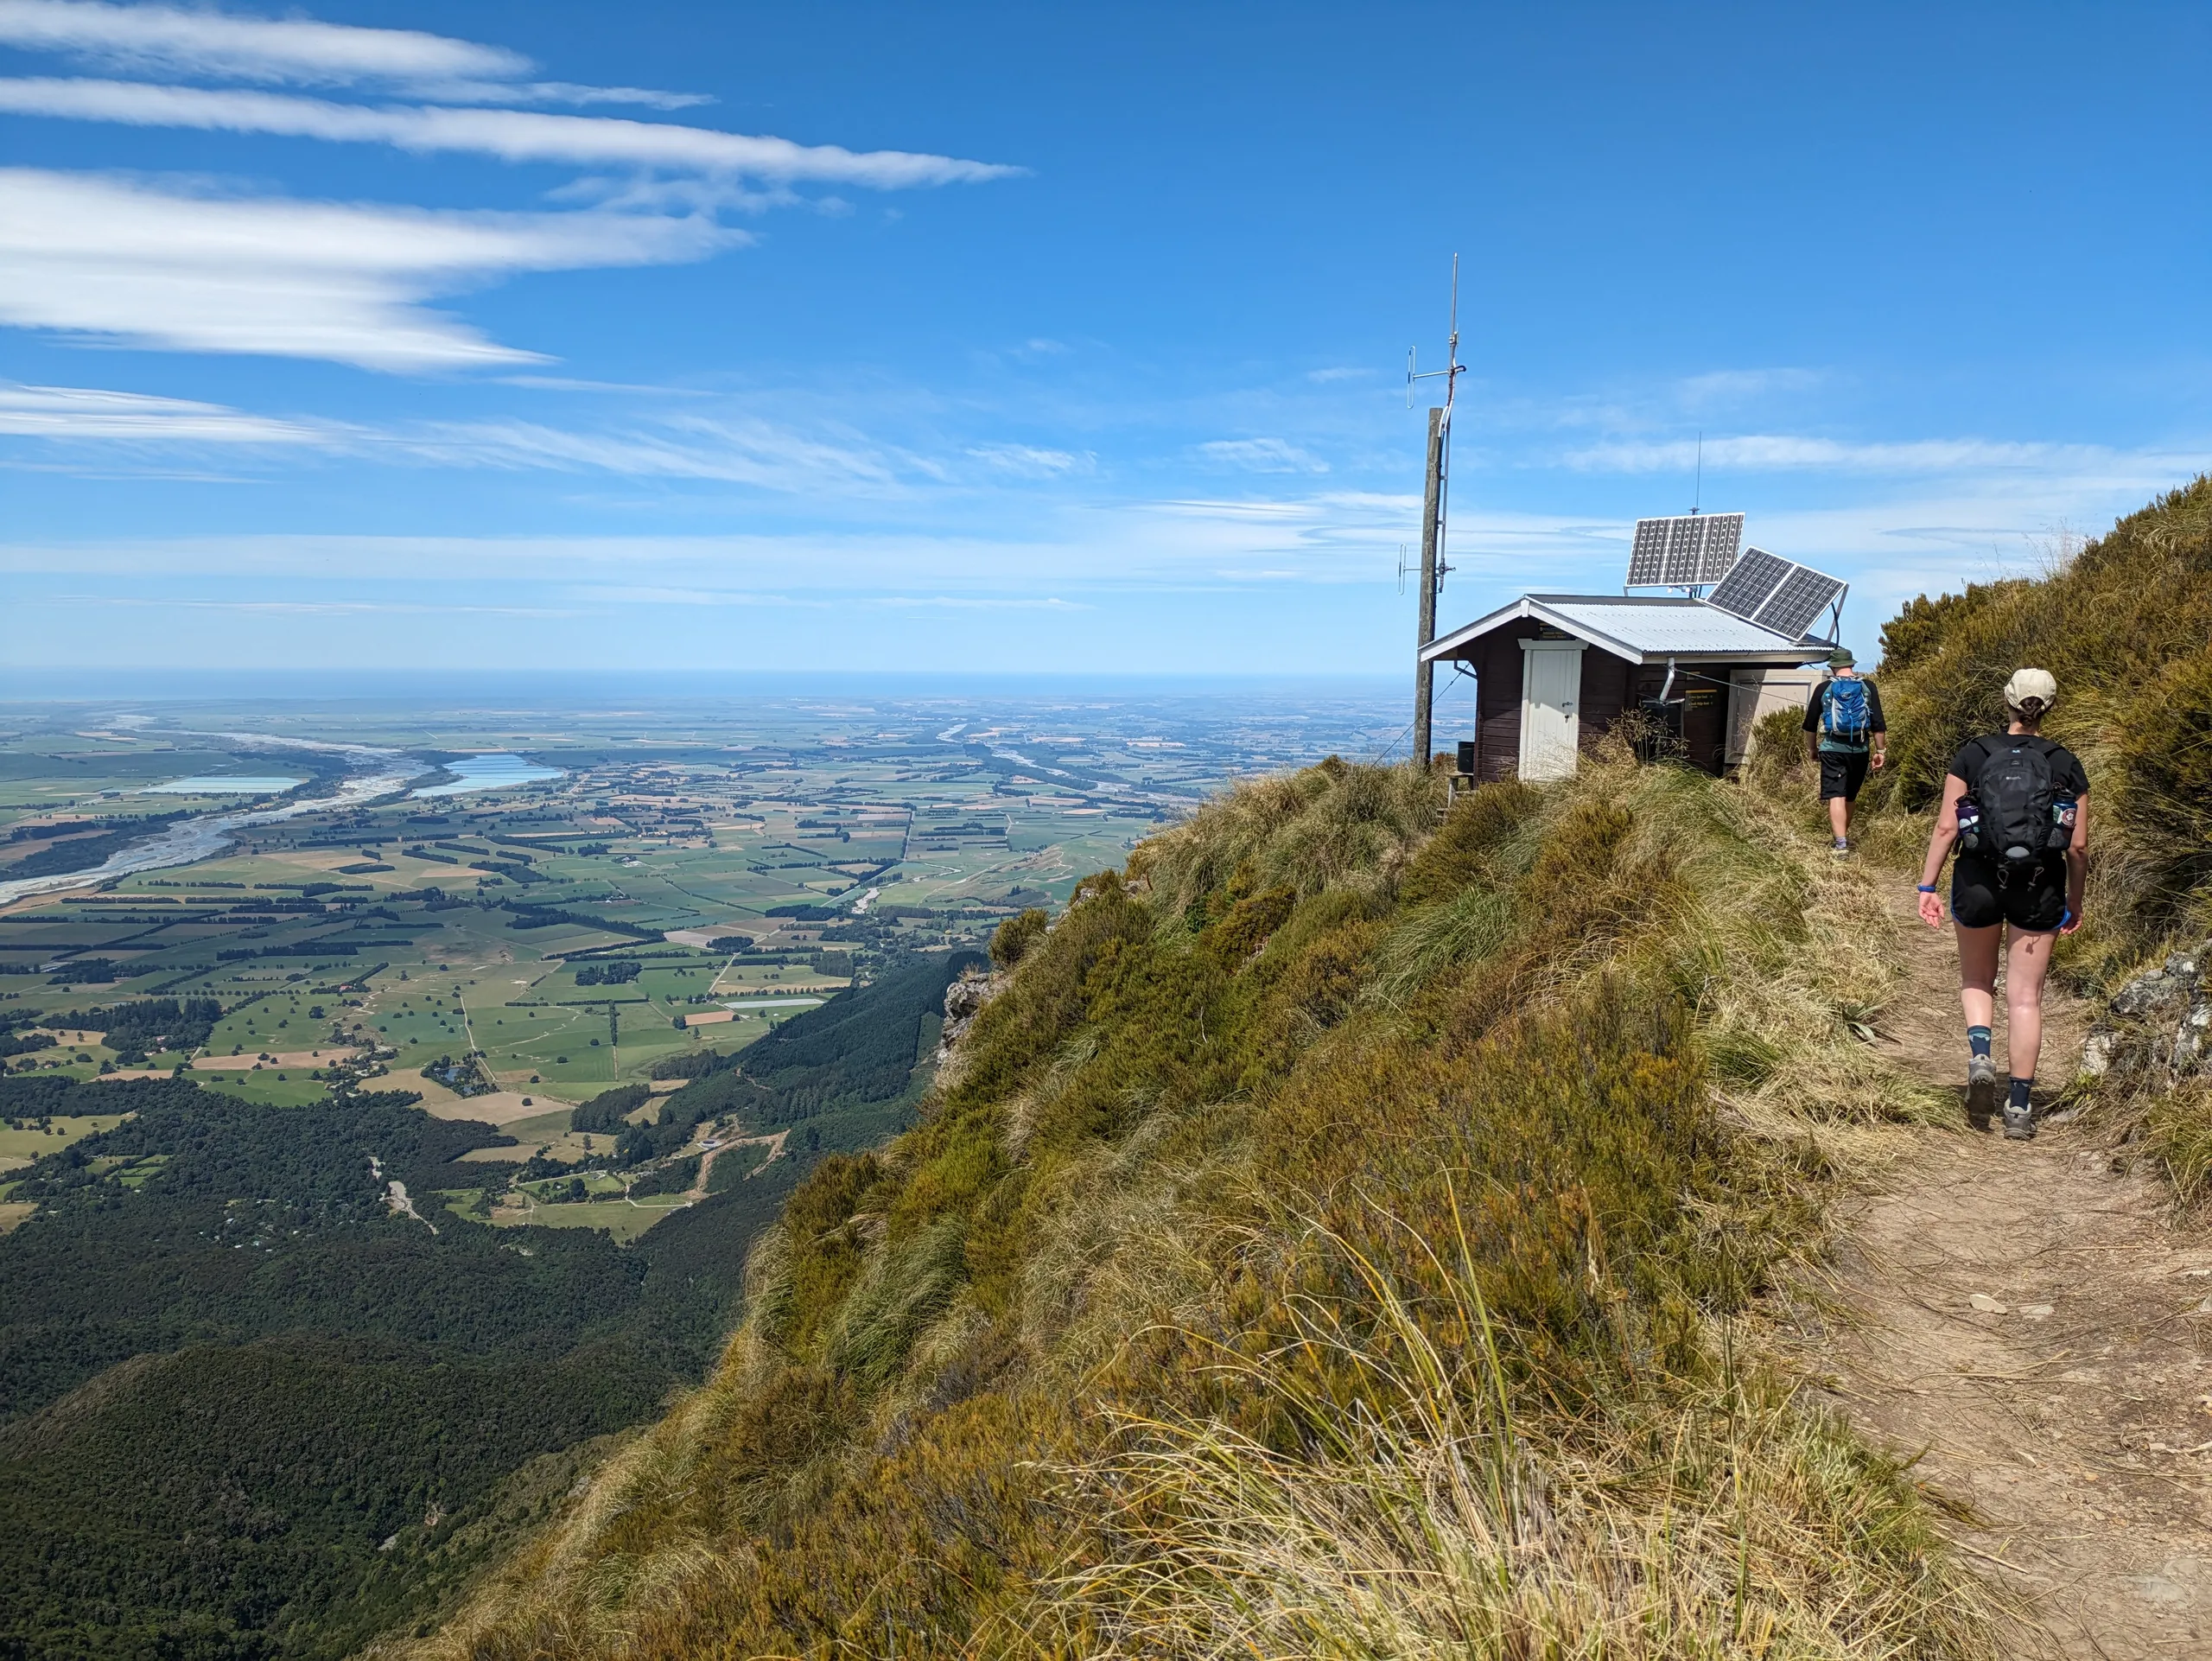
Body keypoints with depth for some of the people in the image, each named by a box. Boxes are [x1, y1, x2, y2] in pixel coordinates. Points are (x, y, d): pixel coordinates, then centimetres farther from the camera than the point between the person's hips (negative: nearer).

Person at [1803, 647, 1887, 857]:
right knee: (1850, 796, 19)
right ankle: (1845, 835, 34)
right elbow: (1878, 723, -2)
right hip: (1859, 750, 2)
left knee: (1836, 796, -6)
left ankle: (1841, 843, -18)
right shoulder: (1868, 687, 1)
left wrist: (1812, 749, 18)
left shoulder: (1823, 689, 0)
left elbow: (1810, 724, 5)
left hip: (1832, 749, -2)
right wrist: (1881, 750, 5)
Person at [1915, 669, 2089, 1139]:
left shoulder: (1972, 756, -1)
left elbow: (1946, 827, -6)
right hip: (2040, 888, 0)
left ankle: (1979, 1056, -4)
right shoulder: (2066, 765, 2)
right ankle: (2020, 1107, 8)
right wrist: (2074, 904, 14)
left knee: (1976, 979, 21)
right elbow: (2079, 846, 2)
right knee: (2025, 996, 6)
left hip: (1978, 881, 0)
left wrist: (1927, 886, -2)